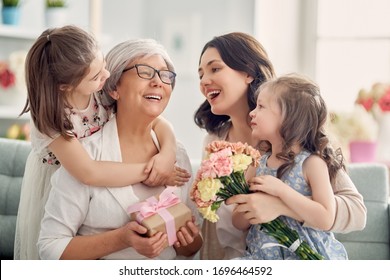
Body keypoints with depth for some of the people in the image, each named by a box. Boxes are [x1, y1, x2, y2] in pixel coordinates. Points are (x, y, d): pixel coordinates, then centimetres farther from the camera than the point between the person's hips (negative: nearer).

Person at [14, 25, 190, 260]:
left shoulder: (106, 90, -19)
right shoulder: (50, 114, -30)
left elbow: (159, 122, -16)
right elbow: (89, 173, -38)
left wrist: (168, 154, -38)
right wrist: (149, 170, -36)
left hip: (99, 194, 4)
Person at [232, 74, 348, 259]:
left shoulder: (311, 163, -9)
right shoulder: (258, 163, 7)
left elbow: (325, 220, -19)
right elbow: (239, 223, 10)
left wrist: (281, 190, -22)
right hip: (263, 255, 5)